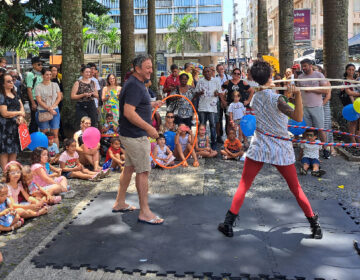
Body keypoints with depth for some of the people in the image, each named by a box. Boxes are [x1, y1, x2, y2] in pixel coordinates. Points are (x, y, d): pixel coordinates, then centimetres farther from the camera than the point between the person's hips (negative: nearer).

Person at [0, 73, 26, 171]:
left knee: (14, 150, 9)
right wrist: (19, 113, -5)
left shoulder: (15, 95, 14)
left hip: (16, 126, 7)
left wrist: (21, 117, -11)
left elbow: (22, 107, 10)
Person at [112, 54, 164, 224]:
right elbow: (128, 112, -27)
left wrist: (151, 104, 18)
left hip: (131, 135, 11)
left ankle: (119, 203, 31)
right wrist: (149, 128, -24)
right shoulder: (134, 86, -20)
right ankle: (144, 212, 3)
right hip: (136, 136, -11)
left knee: (129, 168, 18)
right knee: (143, 172, -5)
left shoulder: (137, 84, 13)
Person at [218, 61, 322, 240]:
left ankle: (228, 224, 8)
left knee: (243, 186, 9)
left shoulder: (254, 98, 3)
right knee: (296, 188, 9)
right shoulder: (276, 98, -15)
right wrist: (298, 94, -36)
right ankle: (315, 225, 18)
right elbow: (298, 118, -25)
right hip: (281, 150, -3)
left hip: (258, 148, 3)